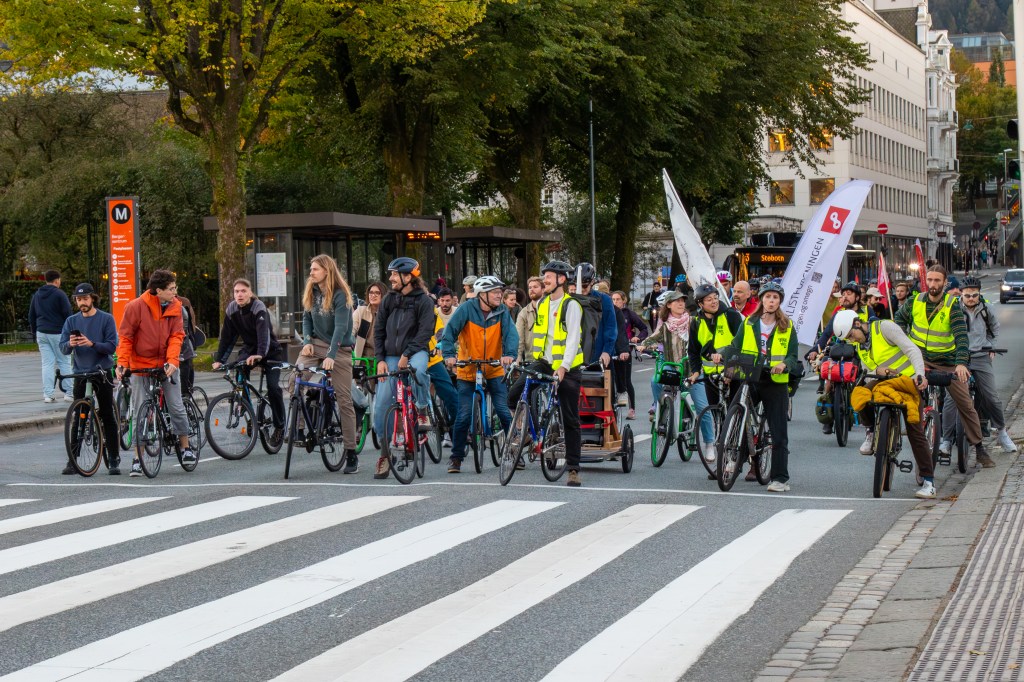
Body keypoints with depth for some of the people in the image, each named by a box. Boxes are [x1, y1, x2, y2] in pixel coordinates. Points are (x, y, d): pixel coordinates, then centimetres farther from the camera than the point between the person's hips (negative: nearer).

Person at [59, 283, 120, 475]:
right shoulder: (71, 321, 8)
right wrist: (70, 344, -22)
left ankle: (114, 460, 1)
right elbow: (63, 349, 1)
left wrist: (92, 344, -24)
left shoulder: (106, 319, -1)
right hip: (80, 372, 2)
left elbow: (112, 346, -9)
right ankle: (73, 460, 3)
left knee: (108, 416, -2)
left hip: (102, 372, -2)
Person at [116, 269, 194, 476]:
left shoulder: (175, 307, -4)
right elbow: (125, 337, -7)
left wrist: (172, 360, -19)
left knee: (176, 407, 2)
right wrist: (122, 362, -16)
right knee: (140, 411, 0)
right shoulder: (136, 306, -13)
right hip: (141, 365, -2)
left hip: (167, 365, 2)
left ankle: (185, 447, 21)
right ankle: (138, 458, 6)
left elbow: (177, 336, -4)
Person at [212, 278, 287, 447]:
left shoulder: (259, 308, -23)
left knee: (273, 387, -17)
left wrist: (260, 354, -53)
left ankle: (279, 427, -2)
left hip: (270, 351, -5)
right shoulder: (232, 310, -8)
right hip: (249, 348, 5)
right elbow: (226, 336, -5)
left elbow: (264, 332, -37)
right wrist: (219, 359, -13)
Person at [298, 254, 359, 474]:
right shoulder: (311, 292, 6)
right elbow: (307, 319, 13)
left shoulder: (340, 295, -14)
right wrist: (306, 342, -6)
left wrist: (330, 355, -31)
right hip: (317, 343, 5)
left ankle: (351, 454, 0)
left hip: (339, 348, -5)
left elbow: (341, 327, -21)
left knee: (344, 400, -4)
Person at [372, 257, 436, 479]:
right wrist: (380, 359, 0)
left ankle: (422, 411, -15)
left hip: (415, 352, -4)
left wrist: (407, 355, -20)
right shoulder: (389, 300, 9)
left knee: (418, 369, -41)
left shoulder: (423, 301, -4)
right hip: (391, 356, 4)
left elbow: (425, 331, -11)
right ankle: (385, 453, 5)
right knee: (381, 405, -6)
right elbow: (378, 330, 11)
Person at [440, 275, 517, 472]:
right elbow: (450, 332, -18)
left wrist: (509, 354, -34)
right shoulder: (467, 309, -12)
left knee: (504, 411, -5)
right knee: (464, 416, -3)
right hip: (467, 370, -2)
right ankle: (456, 457, 10)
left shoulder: (502, 311, -5)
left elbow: (511, 333, -15)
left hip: (494, 370, 2)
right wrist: (449, 355, -33)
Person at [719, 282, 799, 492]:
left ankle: (780, 478, 1)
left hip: (776, 382, -1)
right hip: (749, 380, 1)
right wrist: (721, 354, -16)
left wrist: (784, 365, -21)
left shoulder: (787, 327, 6)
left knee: (779, 433, -2)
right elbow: (735, 348, 5)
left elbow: (793, 356, 2)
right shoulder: (748, 324, 9)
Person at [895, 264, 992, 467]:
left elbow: (961, 336, -22)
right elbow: (899, 318, 18)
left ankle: (979, 447, 8)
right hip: (919, 358, 2)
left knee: (965, 403, -2)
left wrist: (961, 362, -36)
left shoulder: (952, 306, -12)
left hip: (947, 362, -2)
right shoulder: (916, 302, -2)